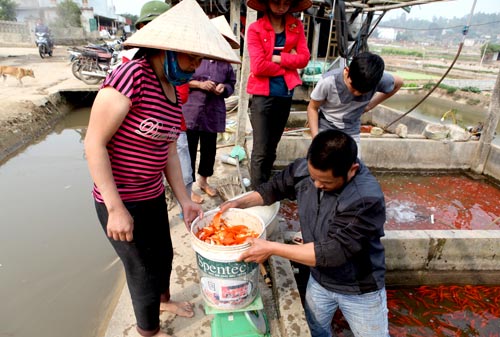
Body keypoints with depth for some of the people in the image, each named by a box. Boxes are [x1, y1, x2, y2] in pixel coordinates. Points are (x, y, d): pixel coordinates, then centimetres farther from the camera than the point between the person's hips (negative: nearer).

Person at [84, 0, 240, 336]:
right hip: (121, 201, -7)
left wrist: (185, 201, 4)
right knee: (145, 271, 12)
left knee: (164, 255, 26)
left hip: (154, 195, 7)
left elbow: (169, 151, 4)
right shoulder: (131, 76, -23)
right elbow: (94, 143, -22)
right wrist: (116, 209, -22)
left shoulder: (173, 91, 1)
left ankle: (164, 299, 58)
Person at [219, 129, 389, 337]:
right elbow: (274, 188, 0)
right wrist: (239, 203, -15)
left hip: (359, 289, -4)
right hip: (318, 280, 5)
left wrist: (272, 248, -35)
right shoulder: (304, 168, -18)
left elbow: (333, 251, -36)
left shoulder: (367, 199, -36)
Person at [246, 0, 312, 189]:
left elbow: (304, 58, 1)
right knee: (260, 151, -4)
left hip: (285, 96, 4)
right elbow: (259, 66, -13)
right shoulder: (255, 29, -3)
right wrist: (289, 62, -3)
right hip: (263, 95, -4)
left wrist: (278, 58, -10)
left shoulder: (296, 26, 10)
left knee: (271, 149, 13)